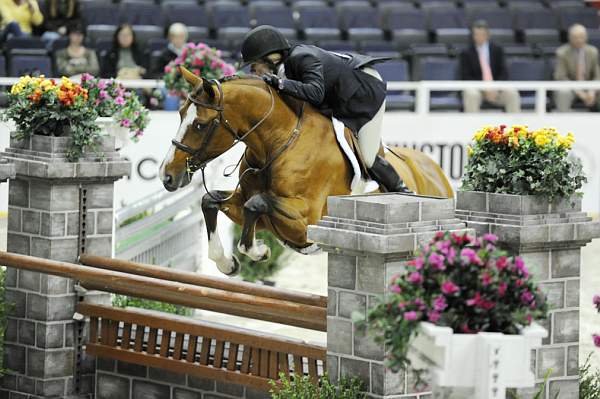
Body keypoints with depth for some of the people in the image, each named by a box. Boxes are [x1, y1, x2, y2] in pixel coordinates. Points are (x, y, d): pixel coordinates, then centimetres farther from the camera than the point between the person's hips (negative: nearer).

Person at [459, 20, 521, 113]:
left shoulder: (497, 50, 9)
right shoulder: (466, 53, 3)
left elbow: (503, 74, 5)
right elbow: (466, 78, -4)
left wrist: (496, 88, -16)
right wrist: (484, 89, -18)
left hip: (496, 90, 2)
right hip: (475, 88, -2)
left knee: (512, 93, -25)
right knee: (471, 94, -36)